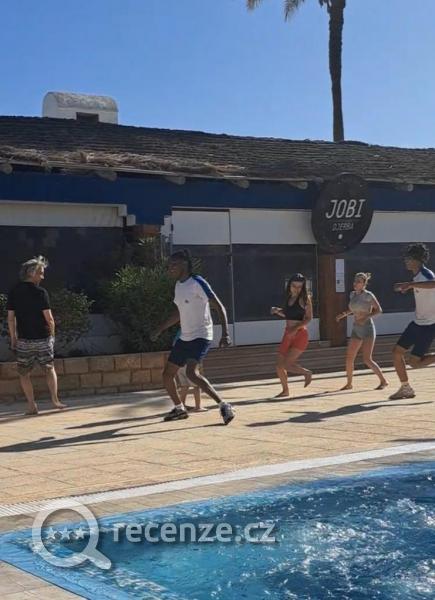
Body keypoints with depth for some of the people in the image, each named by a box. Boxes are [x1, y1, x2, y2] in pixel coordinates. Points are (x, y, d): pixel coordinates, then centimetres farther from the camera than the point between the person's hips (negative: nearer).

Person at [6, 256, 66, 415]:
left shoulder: (13, 292, 0)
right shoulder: (40, 292, -10)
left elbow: (10, 318, 2)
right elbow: (49, 318, -11)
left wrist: (13, 338, 10)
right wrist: (52, 334, 5)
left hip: (24, 340, 2)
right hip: (43, 338, -1)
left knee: (24, 373, 10)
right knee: (49, 369, 16)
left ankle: (31, 405, 5)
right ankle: (55, 400, 13)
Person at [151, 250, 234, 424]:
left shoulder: (197, 283, -16)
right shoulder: (178, 285, 10)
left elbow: (219, 307, -18)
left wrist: (225, 334, -28)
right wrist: (160, 329, 24)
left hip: (201, 336, -9)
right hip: (185, 338, 9)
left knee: (192, 373, -27)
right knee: (167, 374, 11)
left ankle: (223, 405, -21)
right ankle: (179, 409, 30)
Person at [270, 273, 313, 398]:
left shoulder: (304, 298, -8)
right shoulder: (288, 298, 11)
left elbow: (309, 318, -13)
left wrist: (296, 328, -25)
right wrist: (277, 311, 4)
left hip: (300, 334, -7)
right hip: (288, 334, 7)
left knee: (287, 364, -14)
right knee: (279, 366, 6)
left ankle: (307, 373, 11)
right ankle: (285, 391, 24)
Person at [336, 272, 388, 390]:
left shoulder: (368, 295, -12)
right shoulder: (353, 294, 9)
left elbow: (379, 310, -11)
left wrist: (366, 317, -23)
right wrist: (344, 314, 8)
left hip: (367, 329, -7)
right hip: (356, 330, 7)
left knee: (367, 359, -14)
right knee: (349, 358, 4)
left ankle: (383, 381, 0)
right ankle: (349, 384, 18)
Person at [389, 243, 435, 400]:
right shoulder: (417, 276, 8)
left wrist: (410, 284, -50)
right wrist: (407, 286, 28)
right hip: (417, 322, 9)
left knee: (414, 362, -10)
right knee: (396, 352, 5)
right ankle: (405, 388, 14)